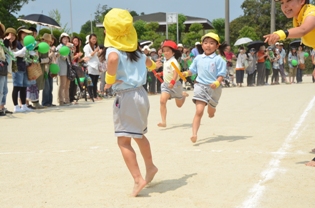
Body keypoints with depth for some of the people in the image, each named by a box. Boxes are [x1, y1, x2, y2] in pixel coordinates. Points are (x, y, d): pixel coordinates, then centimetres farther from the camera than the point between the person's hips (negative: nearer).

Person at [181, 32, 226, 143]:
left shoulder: (218, 59, -7)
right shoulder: (198, 58, 5)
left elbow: (221, 75, -9)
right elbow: (192, 70, 16)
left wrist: (217, 83, -28)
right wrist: (185, 73, -4)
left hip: (214, 88, -1)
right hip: (200, 85, 1)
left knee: (210, 113, 18)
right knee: (199, 111, -14)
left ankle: (211, 108, 57)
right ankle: (194, 134, -18)